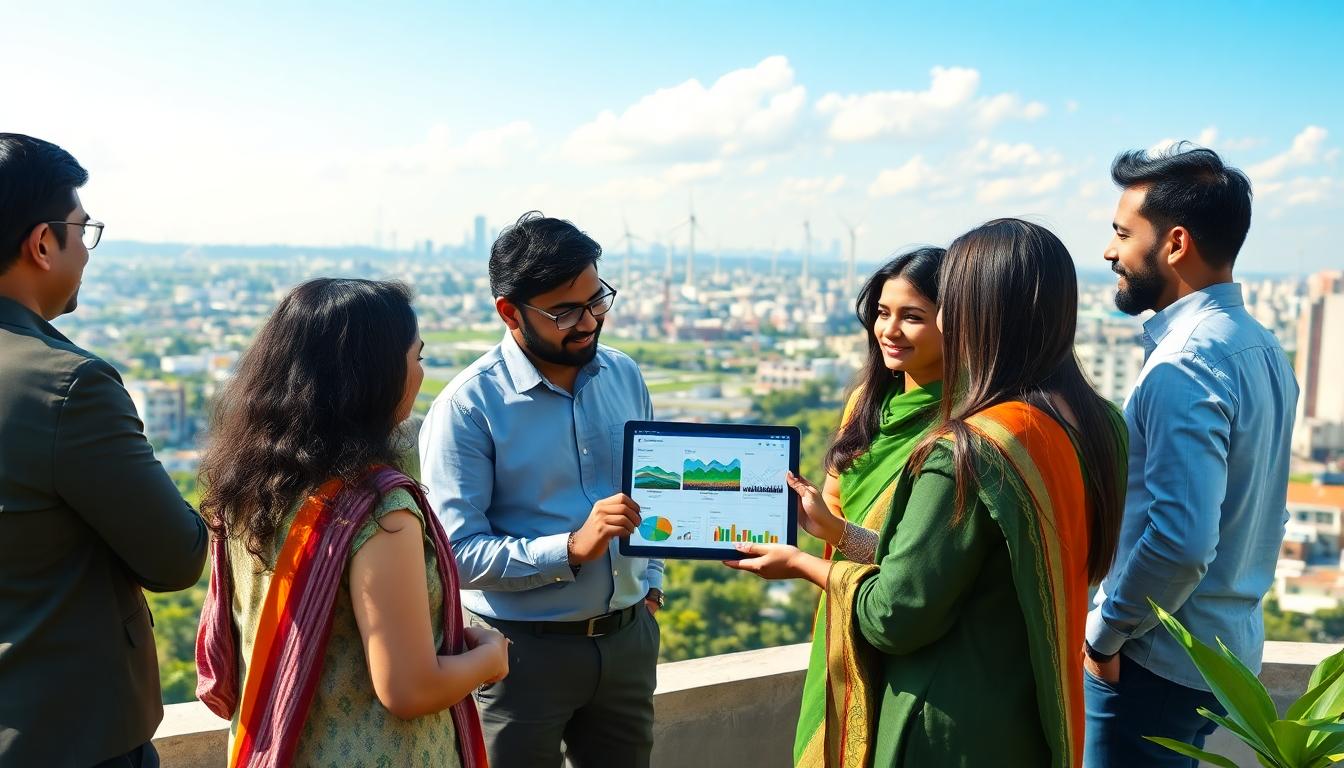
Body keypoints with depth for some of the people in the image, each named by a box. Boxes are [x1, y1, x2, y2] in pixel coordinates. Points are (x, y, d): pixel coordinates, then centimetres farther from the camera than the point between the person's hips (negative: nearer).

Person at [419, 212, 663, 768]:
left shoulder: (624, 376, 3)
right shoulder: (467, 408, -16)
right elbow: (458, 552, -20)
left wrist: (650, 580, 8)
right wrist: (572, 549, -28)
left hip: (628, 636, 5)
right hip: (524, 647, -5)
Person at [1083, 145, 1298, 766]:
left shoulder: (1183, 364, -22)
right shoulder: (1260, 347, 7)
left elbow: (1181, 539, -29)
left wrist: (1104, 631, -15)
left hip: (1155, 662, -9)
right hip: (1228, 647, 9)